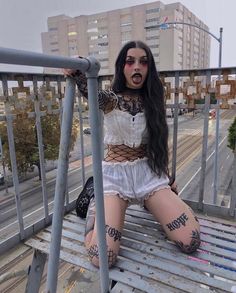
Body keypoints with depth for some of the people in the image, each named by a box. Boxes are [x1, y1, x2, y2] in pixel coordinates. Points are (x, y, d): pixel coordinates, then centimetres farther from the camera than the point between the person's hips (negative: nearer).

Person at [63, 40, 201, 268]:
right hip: (115, 174, -3)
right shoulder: (110, 100, -5)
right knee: (101, 257, -20)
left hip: (149, 173, 3)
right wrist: (76, 71, -52)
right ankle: (94, 204, 11)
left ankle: (150, 203, 15)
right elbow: (90, 92, -29)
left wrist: (167, 177, 17)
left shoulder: (151, 101, 8)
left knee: (190, 241, -11)